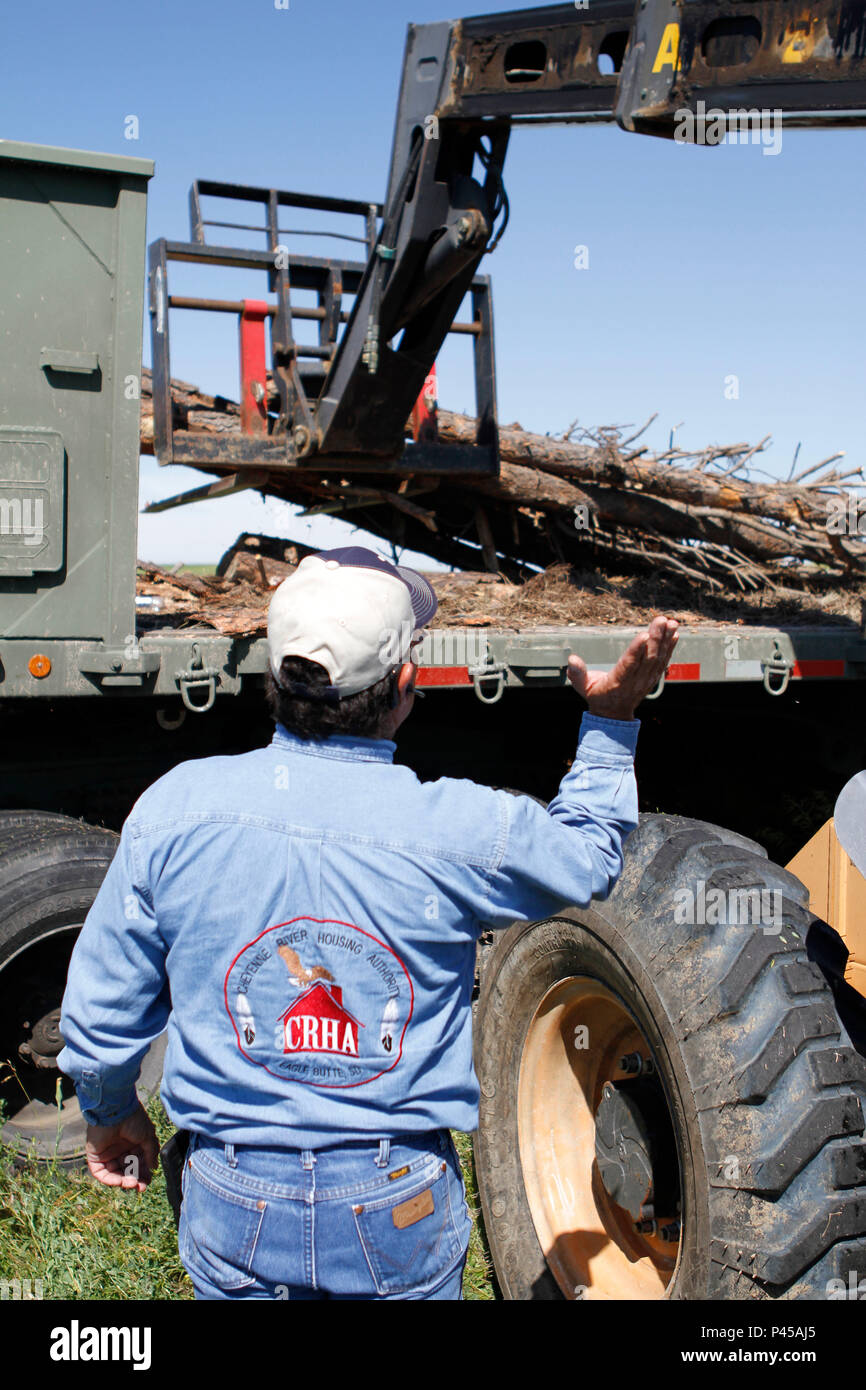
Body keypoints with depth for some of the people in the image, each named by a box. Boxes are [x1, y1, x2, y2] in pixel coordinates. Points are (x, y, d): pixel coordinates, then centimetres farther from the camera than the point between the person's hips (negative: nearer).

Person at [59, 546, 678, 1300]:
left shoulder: (175, 808, -13)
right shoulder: (457, 829, -18)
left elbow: (101, 1006, 0)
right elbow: (585, 857, 5)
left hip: (236, 1204, 1)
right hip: (400, 1210, -1)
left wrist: (110, 1111, 18)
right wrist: (612, 721, 14)